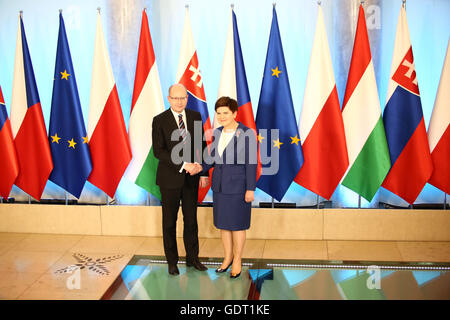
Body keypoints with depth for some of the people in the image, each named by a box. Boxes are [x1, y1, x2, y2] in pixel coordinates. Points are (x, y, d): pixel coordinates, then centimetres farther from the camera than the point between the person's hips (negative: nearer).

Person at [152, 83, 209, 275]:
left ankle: (192, 258, 26)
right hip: (170, 178, -3)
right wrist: (183, 164, -23)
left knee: (191, 219, 12)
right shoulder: (159, 121, -9)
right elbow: (158, 151, -16)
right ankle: (172, 261, 23)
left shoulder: (195, 117, 3)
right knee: (169, 221, 9)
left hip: (191, 177, 3)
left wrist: (204, 172, 0)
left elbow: (201, 145, 6)